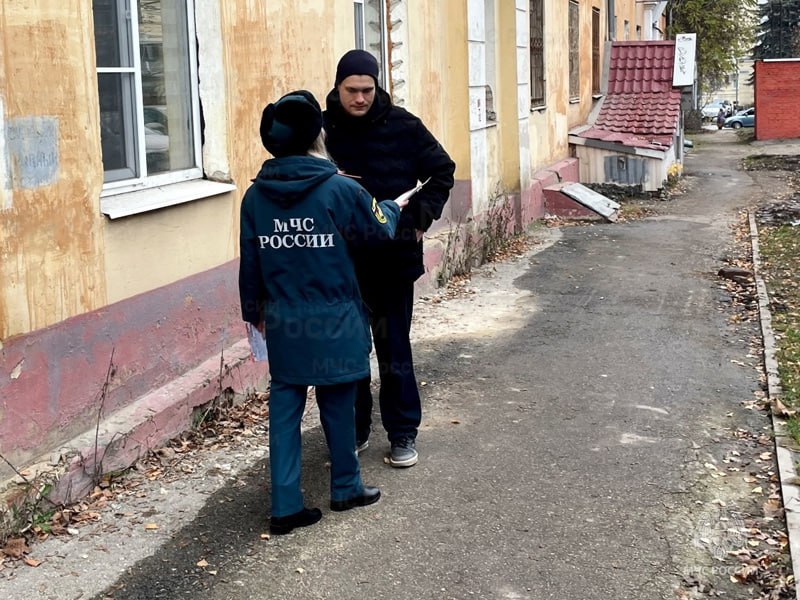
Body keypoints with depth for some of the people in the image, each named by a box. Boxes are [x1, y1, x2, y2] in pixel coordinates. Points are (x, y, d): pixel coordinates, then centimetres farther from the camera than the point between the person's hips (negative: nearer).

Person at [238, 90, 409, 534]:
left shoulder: (256, 196, -1)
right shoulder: (340, 190, -13)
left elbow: (250, 261, 5)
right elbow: (379, 229, 2)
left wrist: (256, 311, 17)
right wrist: (394, 208, 24)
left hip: (283, 323, 3)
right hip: (334, 321, -3)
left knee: (285, 406, 9)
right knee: (338, 403, 13)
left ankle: (287, 506, 10)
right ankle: (346, 488, 30)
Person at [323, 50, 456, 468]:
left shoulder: (402, 126, -4)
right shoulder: (324, 128, -3)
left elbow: (442, 170, 7)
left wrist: (422, 213, -3)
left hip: (392, 257, -1)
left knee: (394, 349, 5)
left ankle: (403, 433, 18)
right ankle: (355, 429, 26)